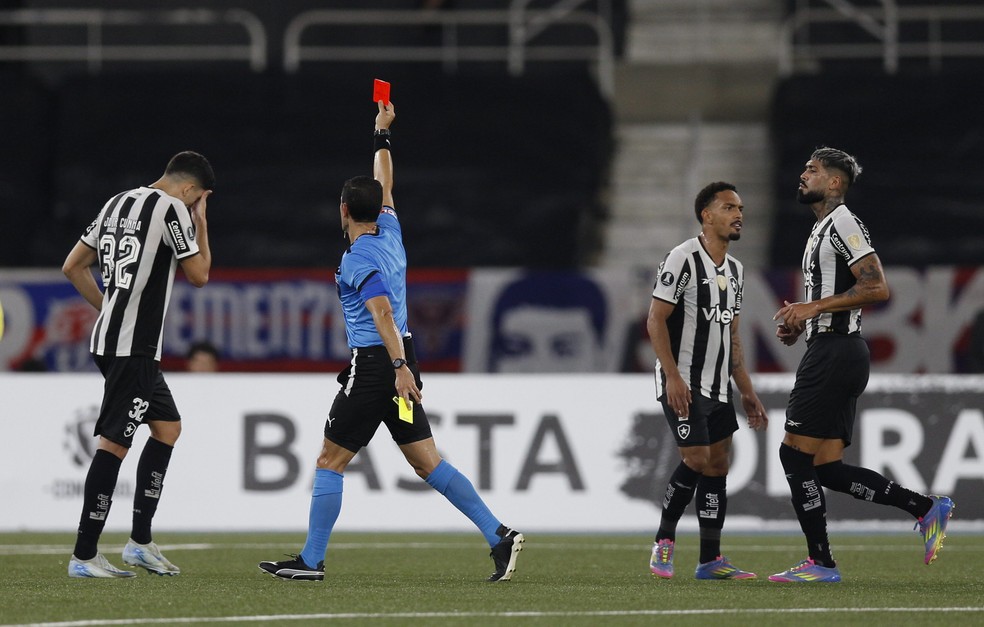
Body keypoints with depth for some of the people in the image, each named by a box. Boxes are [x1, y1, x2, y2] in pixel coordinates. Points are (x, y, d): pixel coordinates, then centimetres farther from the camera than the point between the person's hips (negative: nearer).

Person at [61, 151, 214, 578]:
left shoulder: (118, 203, 16)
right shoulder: (172, 208, -10)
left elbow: (72, 266, 19)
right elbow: (199, 275, -3)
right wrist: (200, 223, 8)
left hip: (110, 338, 10)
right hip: (134, 347, -10)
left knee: (168, 427, 18)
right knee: (114, 443, -9)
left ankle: (140, 540, 16)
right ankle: (84, 556, -9)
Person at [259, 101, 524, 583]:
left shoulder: (358, 258, -12)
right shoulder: (389, 233, 11)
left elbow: (382, 313, -24)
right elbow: (384, 186, 30)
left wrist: (399, 367, -32)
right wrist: (382, 135, 42)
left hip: (375, 363, -8)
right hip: (401, 364, 8)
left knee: (330, 461, 0)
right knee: (426, 462, 6)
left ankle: (311, 560, 1)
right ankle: (499, 536, -4)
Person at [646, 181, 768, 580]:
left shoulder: (735, 270, 14)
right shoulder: (683, 259, -11)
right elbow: (656, 320, -14)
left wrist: (747, 391, 16)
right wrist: (673, 376, -21)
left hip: (718, 386, 8)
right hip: (682, 384, -8)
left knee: (718, 464, 5)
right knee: (696, 459, -15)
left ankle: (710, 560, 7)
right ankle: (664, 541, 2)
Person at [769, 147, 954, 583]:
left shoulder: (842, 223, -9)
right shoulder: (823, 229, 23)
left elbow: (876, 288, -19)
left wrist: (814, 306, -19)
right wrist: (800, 322, 15)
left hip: (835, 352, -10)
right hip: (831, 351, 10)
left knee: (795, 452, -9)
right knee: (825, 466, 5)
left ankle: (820, 562, -6)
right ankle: (926, 508, 7)